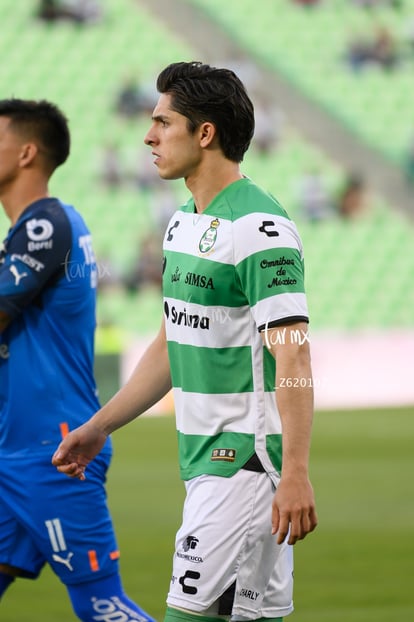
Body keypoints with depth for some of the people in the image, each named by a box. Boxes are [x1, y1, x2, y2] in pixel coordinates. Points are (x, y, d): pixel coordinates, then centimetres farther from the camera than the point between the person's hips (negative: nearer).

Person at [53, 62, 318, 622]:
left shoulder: (260, 229, -16)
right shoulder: (183, 223, 14)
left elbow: (292, 356, -22)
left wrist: (295, 475, -29)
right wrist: (99, 427, 23)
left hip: (247, 463, -9)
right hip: (205, 460, 9)